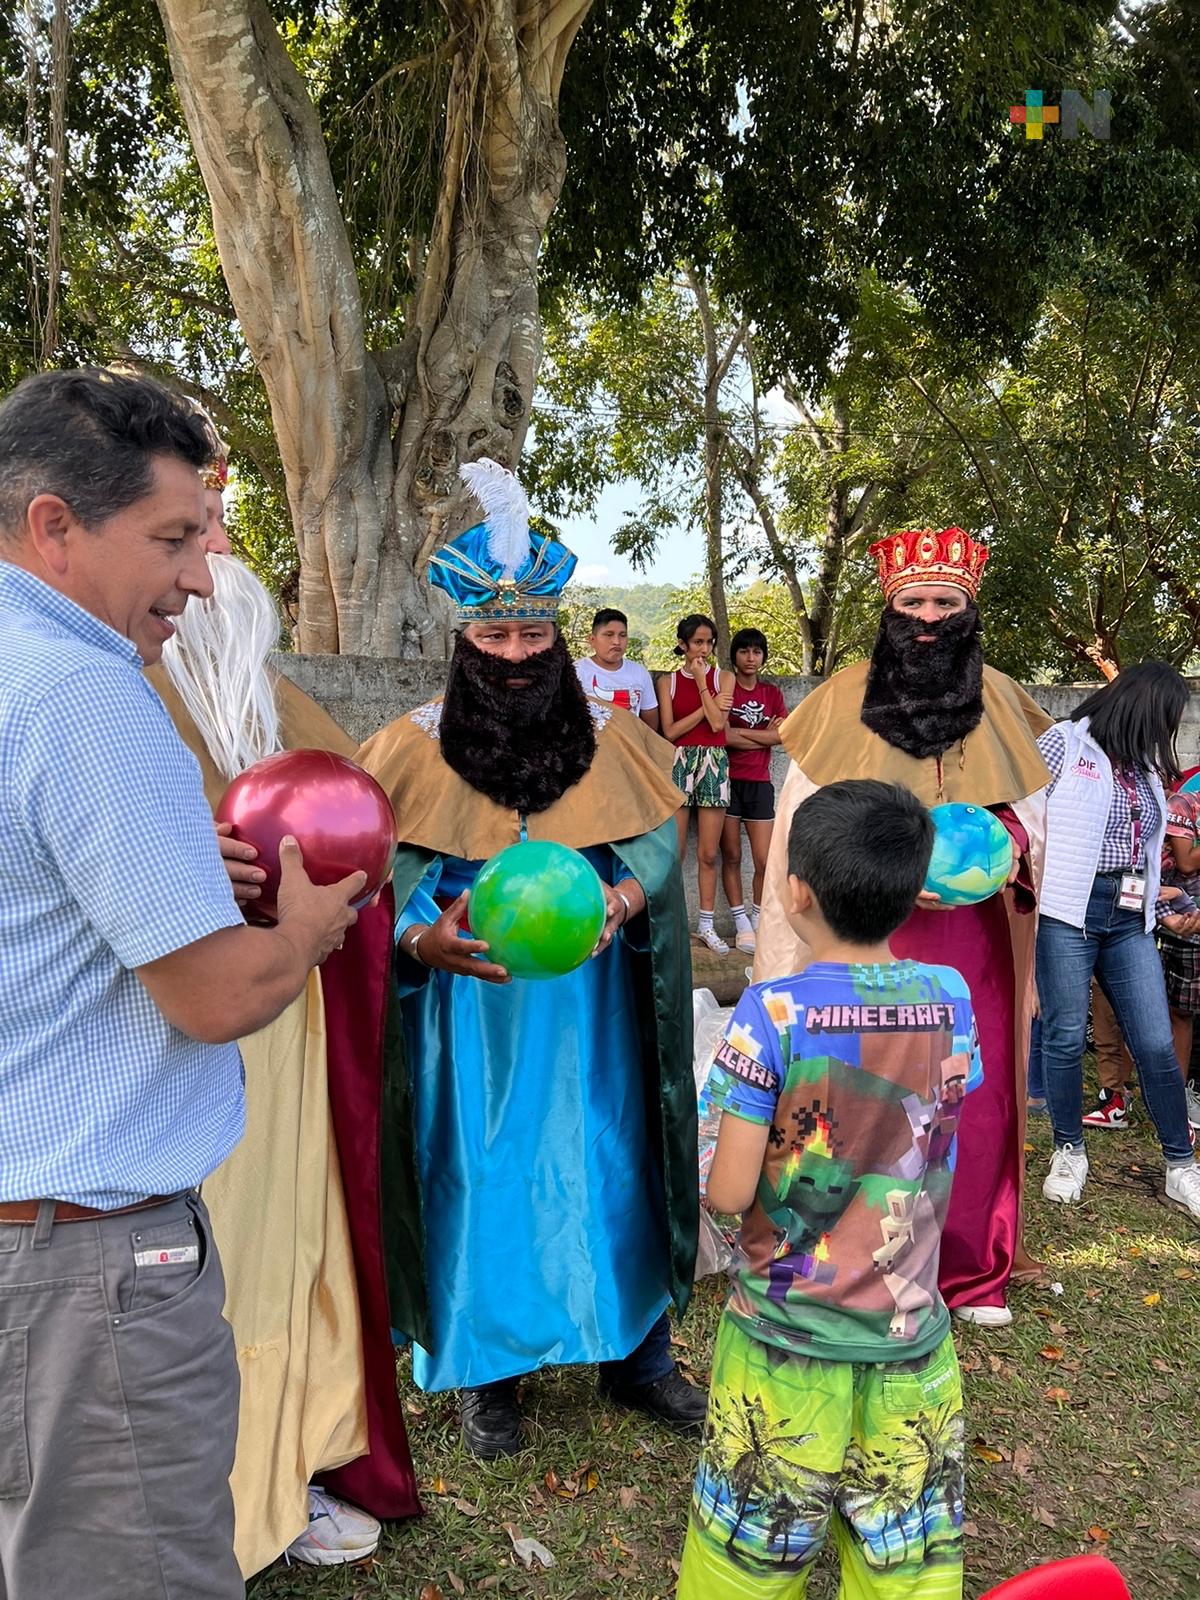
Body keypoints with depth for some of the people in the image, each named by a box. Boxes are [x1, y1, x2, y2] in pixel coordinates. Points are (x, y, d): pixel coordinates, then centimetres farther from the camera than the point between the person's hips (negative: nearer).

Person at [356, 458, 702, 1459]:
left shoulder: (613, 741, 2)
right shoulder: (415, 751, -3)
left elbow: (659, 855, 0)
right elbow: (384, 892, -4)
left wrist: (620, 902, -21)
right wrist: (429, 941, -24)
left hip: (591, 1019, 2)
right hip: (471, 1019, -1)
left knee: (614, 1170, 9)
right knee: (481, 1179, 8)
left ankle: (638, 1356, 31)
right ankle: (489, 1373, 30)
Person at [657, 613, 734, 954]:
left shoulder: (723, 678, 8)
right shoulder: (668, 681, 7)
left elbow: (717, 723, -7)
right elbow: (669, 731, -3)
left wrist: (702, 682, -6)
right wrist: (707, 708, -6)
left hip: (714, 763, 1)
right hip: (678, 762, -1)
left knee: (709, 853, 3)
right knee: (674, 851, -4)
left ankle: (706, 925, 11)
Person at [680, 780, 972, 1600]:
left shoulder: (772, 1011, -20)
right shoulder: (952, 999, -8)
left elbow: (729, 1192, -16)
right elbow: (936, 1155, 4)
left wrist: (726, 1165, 4)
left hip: (784, 1338, -3)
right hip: (911, 1338, 3)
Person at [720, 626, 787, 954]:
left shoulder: (772, 693, 12)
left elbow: (783, 735, -4)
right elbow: (724, 736, -13)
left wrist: (740, 731, -8)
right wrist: (765, 735, -8)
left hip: (759, 783, 3)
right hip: (728, 779, -3)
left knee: (764, 860, 0)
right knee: (731, 856, 0)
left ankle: (759, 921, 16)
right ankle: (741, 924, 9)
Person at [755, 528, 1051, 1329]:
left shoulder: (998, 701, 5)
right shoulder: (846, 700, -4)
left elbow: (1033, 809, 13)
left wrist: (1015, 844, -9)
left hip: (975, 943, 3)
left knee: (977, 1101, 8)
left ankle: (972, 1269, 27)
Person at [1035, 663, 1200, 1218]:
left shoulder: (1144, 770, 17)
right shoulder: (1065, 744, -1)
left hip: (1129, 921, 6)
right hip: (1068, 912, -5)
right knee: (1066, 1038, 1)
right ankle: (1069, 1152, 19)